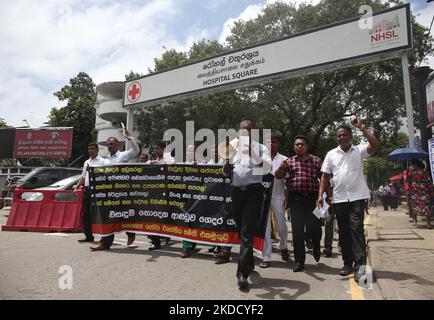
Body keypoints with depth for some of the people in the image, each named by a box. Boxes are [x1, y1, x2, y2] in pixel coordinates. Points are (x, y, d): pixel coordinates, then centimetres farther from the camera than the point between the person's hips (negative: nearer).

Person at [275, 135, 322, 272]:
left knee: (314, 229, -2)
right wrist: (282, 167, -20)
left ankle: (316, 246, 34)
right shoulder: (289, 161, 12)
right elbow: (278, 176, 1)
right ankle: (299, 261, 13)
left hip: (312, 199, 0)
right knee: (297, 231, 1)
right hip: (295, 199, 1)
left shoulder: (316, 160, 10)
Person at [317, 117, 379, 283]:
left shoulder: (359, 150, 3)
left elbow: (375, 145, -16)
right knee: (343, 231, 8)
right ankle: (347, 263, 18)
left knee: (356, 229, -11)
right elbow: (325, 176, 7)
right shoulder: (331, 154, 9)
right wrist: (321, 195, -3)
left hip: (357, 196, -3)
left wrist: (362, 127, -16)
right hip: (339, 198, 3)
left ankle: (360, 264, -8)